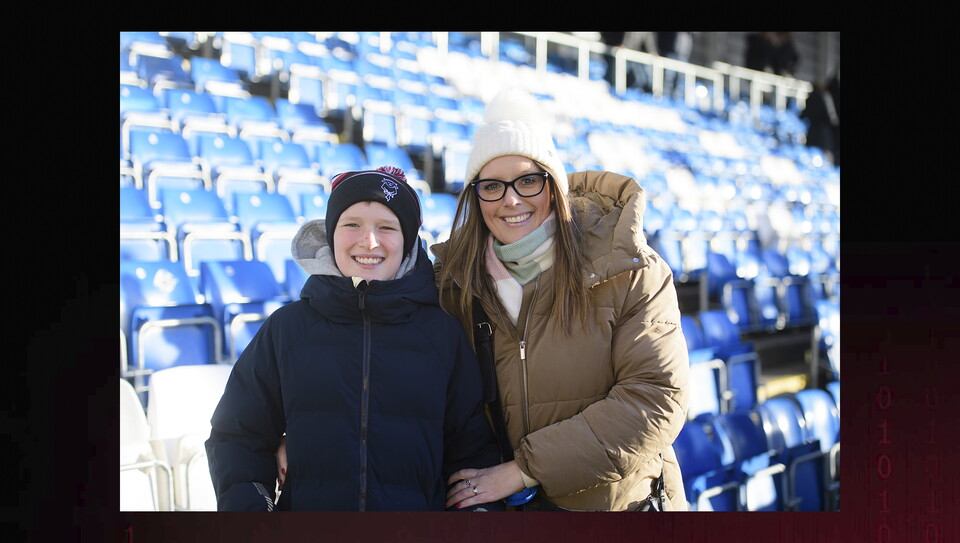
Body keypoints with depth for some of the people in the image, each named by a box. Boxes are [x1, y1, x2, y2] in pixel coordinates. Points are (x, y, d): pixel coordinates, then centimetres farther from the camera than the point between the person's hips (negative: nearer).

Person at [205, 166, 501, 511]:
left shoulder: (444, 334, 12)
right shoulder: (287, 328, 12)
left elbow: (474, 450, 13)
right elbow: (238, 437, 14)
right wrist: (247, 501, -4)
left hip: (417, 508, 0)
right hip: (303, 506, 0)